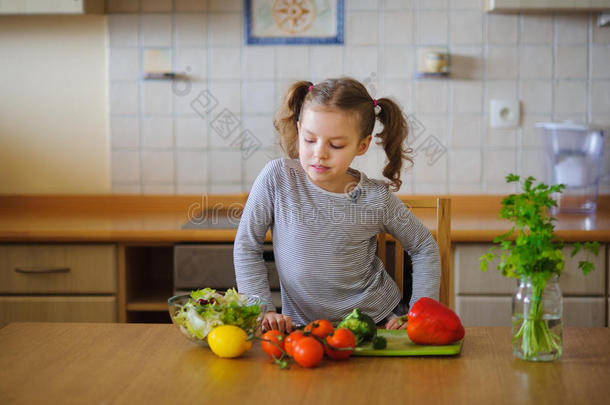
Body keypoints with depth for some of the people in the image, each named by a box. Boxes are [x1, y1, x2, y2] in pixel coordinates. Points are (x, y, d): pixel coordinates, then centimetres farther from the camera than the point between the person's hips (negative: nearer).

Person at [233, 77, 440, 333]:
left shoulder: (377, 199, -7)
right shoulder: (278, 178, -10)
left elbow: (424, 247, 9)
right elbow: (247, 247, 0)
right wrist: (263, 309, -7)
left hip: (379, 317, 0)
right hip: (304, 325, 1)